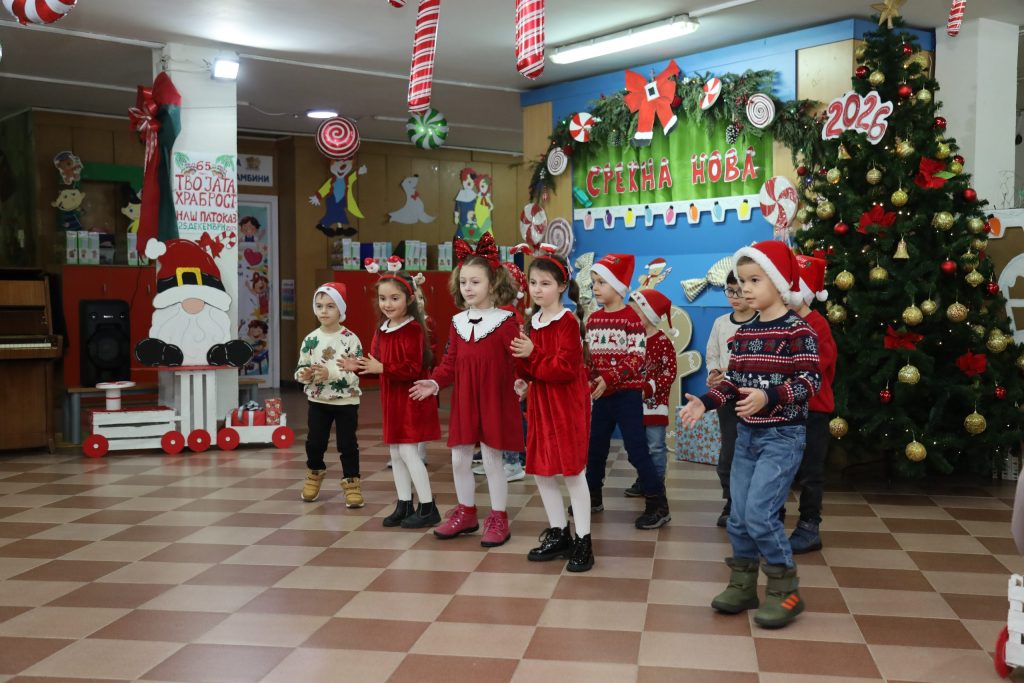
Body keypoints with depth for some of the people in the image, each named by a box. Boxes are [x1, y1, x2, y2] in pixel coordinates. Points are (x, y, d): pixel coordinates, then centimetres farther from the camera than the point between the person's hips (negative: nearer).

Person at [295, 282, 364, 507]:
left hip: (346, 401, -3)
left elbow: (357, 372, -17)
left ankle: (351, 483, 16)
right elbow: (300, 368, 3)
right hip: (318, 400, 3)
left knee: (347, 444, 2)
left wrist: (331, 373, -27)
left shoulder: (351, 339, -12)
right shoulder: (310, 339, -2)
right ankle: (315, 474, 38)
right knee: (314, 442, 13)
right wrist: (304, 374, -20)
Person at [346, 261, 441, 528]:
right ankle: (404, 505, 23)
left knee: (407, 451, -8)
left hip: (411, 398, -8)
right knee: (395, 453, 12)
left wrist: (382, 368, -26)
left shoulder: (412, 329, -17)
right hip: (392, 398, 8)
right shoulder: (382, 330, 9)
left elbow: (413, 368, -23)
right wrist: (360, 366, -1)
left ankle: (428, 508, 3)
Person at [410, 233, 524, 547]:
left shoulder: (505, 321, -8)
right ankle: (465, 512, 30)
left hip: (495, 401, -5)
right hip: (463, 401, 6)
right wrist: (435, 383, -4)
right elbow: (450, 362, 9)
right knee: (459, 459, 12)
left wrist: (520, 381, -29)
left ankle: (498, 518, 17)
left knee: (492, 459, 3)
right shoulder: (458, 322, 8)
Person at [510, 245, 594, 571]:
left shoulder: (568, 322, -13)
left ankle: (583, 541, 8)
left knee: (573, 471, -2)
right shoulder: (533, 321, 10)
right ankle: (559, 534, 25)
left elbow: (566, 368, -22)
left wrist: (533, 355, -20)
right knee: (541, 470, 11)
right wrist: (523, 362, -10)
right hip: (540, 403, 8)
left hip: (567, 404, -8)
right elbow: (530, 368, 11)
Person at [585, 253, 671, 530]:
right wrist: (586, 380, -2)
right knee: (595, 446, 15)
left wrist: (609, 378, -25)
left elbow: (637, 359, -17)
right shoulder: (593, 319, 8)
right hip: (602, 395, 7)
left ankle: (658, 505, 2)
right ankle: (593, 497, 31)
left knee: (637, 449, -6)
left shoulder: (631, 318, -12)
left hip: (627, 394, -7)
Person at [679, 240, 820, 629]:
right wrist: (705, 402, -3)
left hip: (783, 435, -7)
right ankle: (743, 586, 23)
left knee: (759, 513, -13)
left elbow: (810, 381, -18)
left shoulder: (798, 330, -12)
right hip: (746, 434, 7)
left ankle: (785, 590, 4)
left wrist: (768, 397, -31)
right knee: (738, 517, 9)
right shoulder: (743, 333, 9)